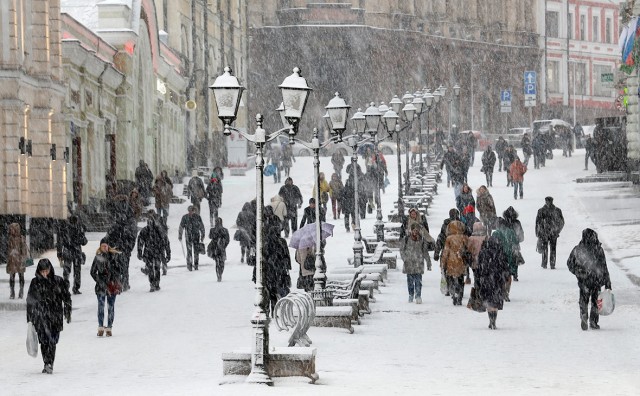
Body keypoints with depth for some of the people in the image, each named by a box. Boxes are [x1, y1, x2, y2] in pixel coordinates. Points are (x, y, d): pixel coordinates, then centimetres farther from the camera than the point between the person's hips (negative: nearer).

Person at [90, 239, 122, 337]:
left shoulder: (113, 256, 4)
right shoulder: (98, 257, 1)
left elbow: (118, 270, 9)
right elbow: (93, 272, 4)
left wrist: (119, 283, 2)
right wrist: (100, 282, -6)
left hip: (112, 285, 1)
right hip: (101, 286, -1)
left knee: (111, 307, 3)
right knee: (101, 306, -7)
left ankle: (109, 328, 8)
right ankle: (100, 327, -3)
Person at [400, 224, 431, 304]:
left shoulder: (422, 240, 5)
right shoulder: (406, 239, 2)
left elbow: (425, 251, 12)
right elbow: (402, 250, 7)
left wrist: (428, 262, 9)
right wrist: (404, 259, -7)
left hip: (419, 263, -1)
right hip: (409, 264, 1)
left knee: (418, 280, -9)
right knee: (410, 280, 6)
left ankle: (418, 296, -11)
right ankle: (411, 296, 18)